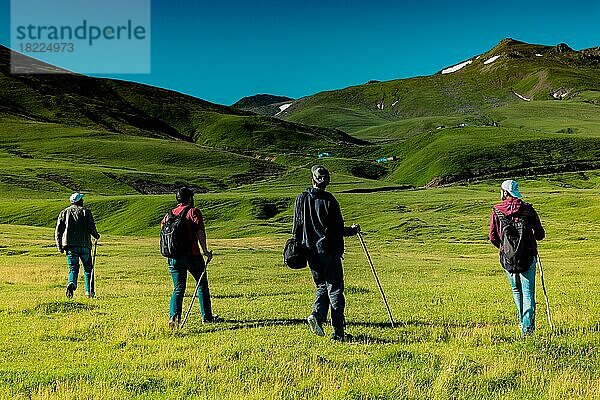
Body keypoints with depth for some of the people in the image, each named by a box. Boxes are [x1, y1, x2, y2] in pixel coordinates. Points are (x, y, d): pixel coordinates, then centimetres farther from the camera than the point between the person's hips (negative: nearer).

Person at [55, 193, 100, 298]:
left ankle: (71, 284, -25)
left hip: (69, 245, 2)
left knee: (73, 269, 4)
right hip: (84, 244, -2)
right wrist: (96, 235, 14)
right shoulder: (85, 211, 4)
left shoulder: (64, 212, 13)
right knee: (88, 268, 11)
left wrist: (59, 246, 10)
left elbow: (58, 231, 7)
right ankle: (89, 291, 10)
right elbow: (91, 227, -6)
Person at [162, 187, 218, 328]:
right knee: (202, 285, 13)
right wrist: (205, 250, -12)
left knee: (178, 289, 8)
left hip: (174, 257, 4)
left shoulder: (169, 214, 11)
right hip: (192, 255, -4)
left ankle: (174, 316, -11)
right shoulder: (193, 211, -4)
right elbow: (200, 232, -14)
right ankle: (207, 317, 20)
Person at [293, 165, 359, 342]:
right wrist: (353, 230, 12)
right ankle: (339, 332, 2)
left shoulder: (301, 199, 3)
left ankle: (317, 315, -7)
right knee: (335, 288, 2)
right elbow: (339, 229, -7)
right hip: (329, 250, -4)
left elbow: (297, 226, 8)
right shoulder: (329, 200, -11)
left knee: (322, 286, 18)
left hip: (311, 251, 4)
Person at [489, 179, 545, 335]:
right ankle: (527, 326, -5)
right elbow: (540, 234, -1)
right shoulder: (528, 209, -3)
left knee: (516, 290, 21)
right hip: (528, 256, -1)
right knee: (528, 292, 3)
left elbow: (493, 237, -1)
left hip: (507, 258, 1)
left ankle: (522, 321, 29)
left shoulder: (496, 211, -2)